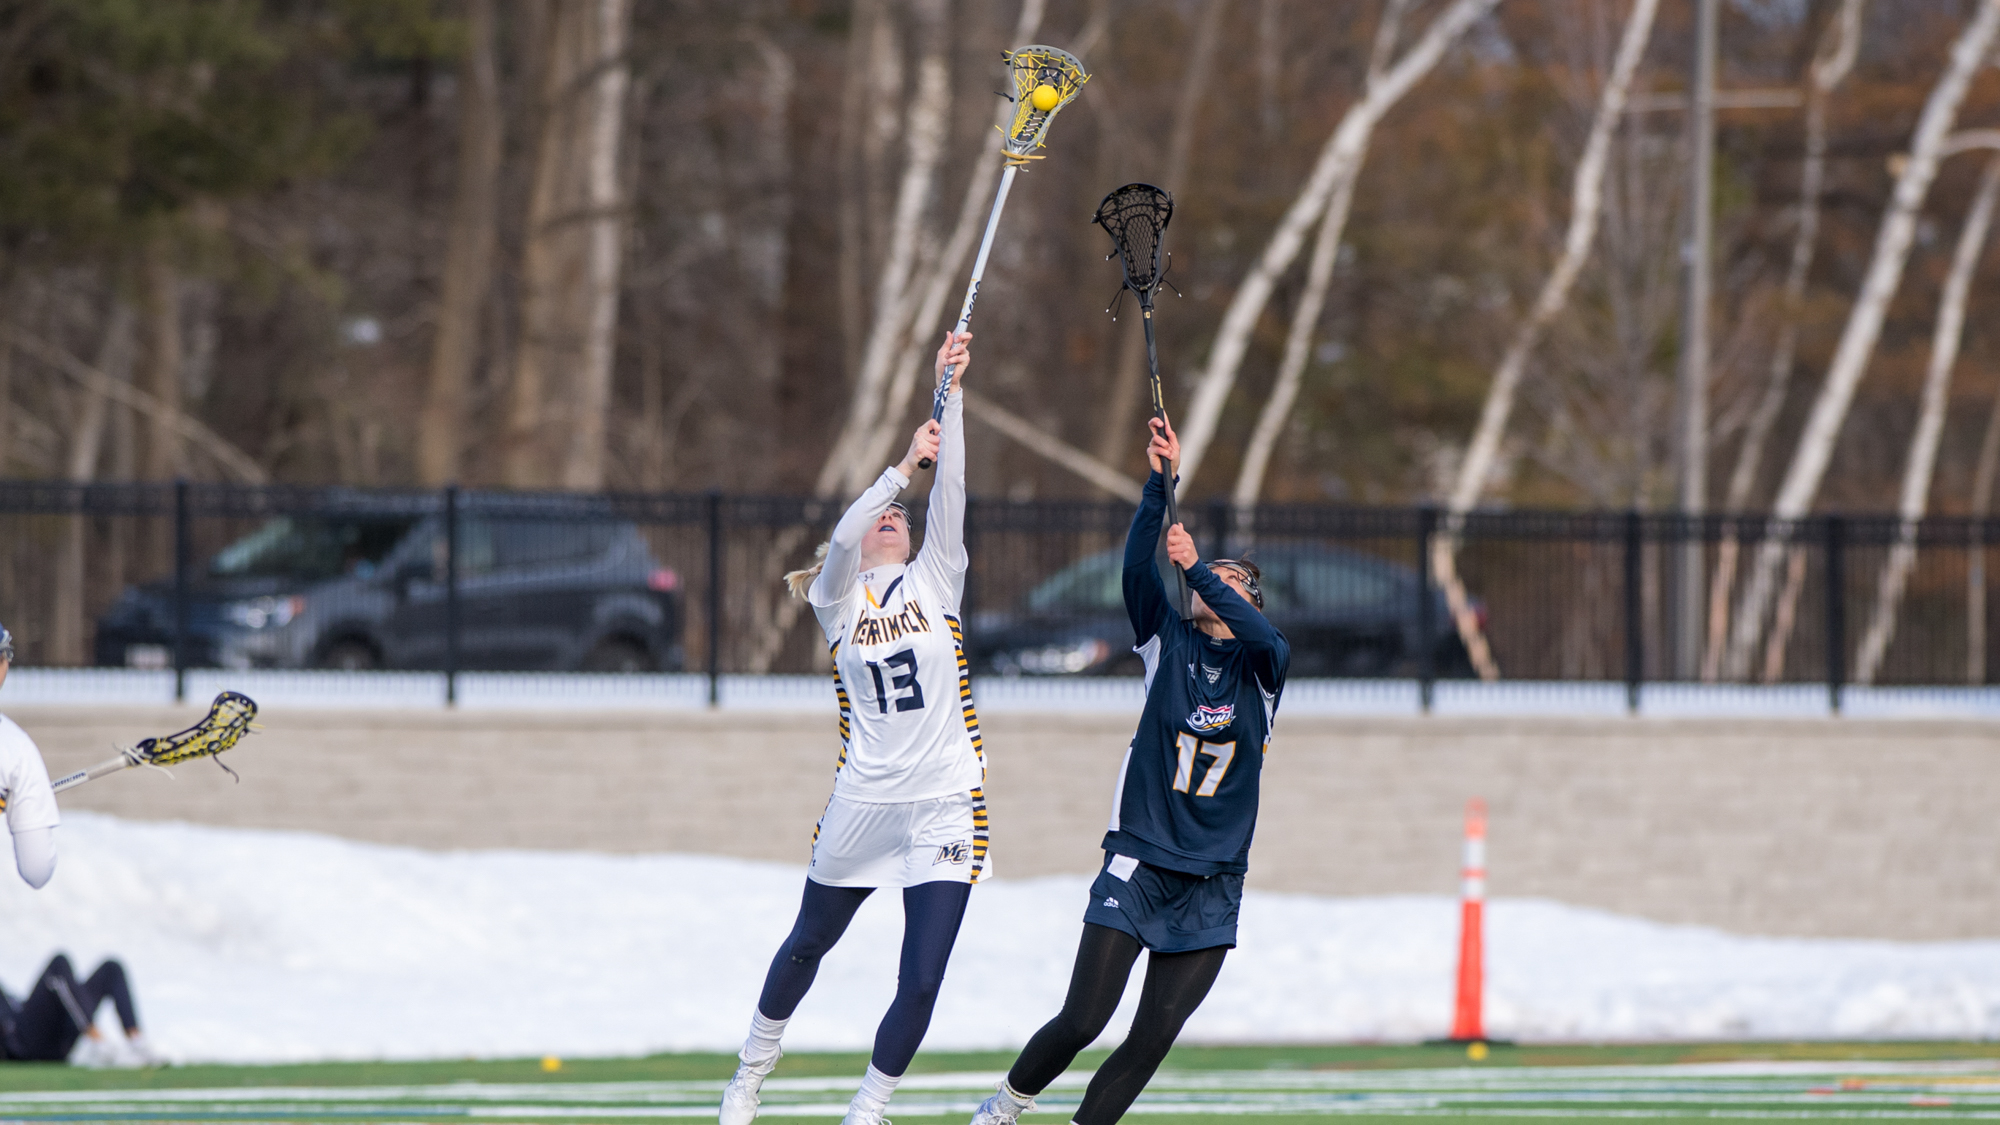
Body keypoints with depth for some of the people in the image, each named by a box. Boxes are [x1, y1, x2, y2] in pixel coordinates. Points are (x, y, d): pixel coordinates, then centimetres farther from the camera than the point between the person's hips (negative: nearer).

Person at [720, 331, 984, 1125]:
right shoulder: (839, 598, 4)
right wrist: (901, 467, -26)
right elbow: (839, 541, -17)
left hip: (944, 807, 0)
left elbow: (949, 493, -6)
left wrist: (951, 393, -15)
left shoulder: (935, 579, 6)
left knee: (921, 982, -8)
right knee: (809, 942, 17)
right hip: (863, 805, 0)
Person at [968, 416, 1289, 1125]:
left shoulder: (1263, 665, 5)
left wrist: (1198, 568, -27)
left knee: (1153, 1039, -5)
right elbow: (1136, 566, -11)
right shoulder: (1167, 641, 5)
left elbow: (1262, 638, -19)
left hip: (1212, 887, 1)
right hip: (1138, 865, -1)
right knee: (1082, 1020, -8)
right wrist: (1160, 480, -23)